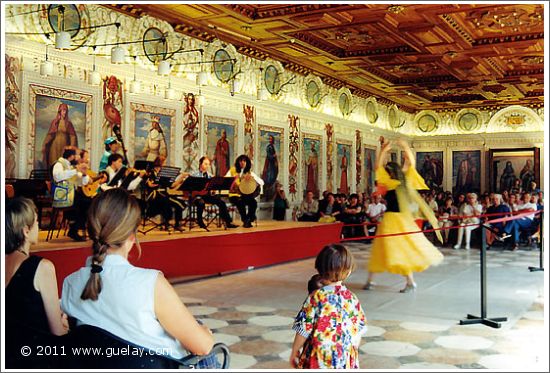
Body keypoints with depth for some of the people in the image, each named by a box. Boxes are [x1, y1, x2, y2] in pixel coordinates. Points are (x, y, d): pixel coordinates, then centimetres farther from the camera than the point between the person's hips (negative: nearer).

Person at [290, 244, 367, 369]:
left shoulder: (316, 297, -14)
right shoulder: (352, 299, -2)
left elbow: (304, 330, -11)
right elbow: (358, 330, 7)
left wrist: (294, 353, 3)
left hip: (319, 359, -3)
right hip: (345, 360, 3)